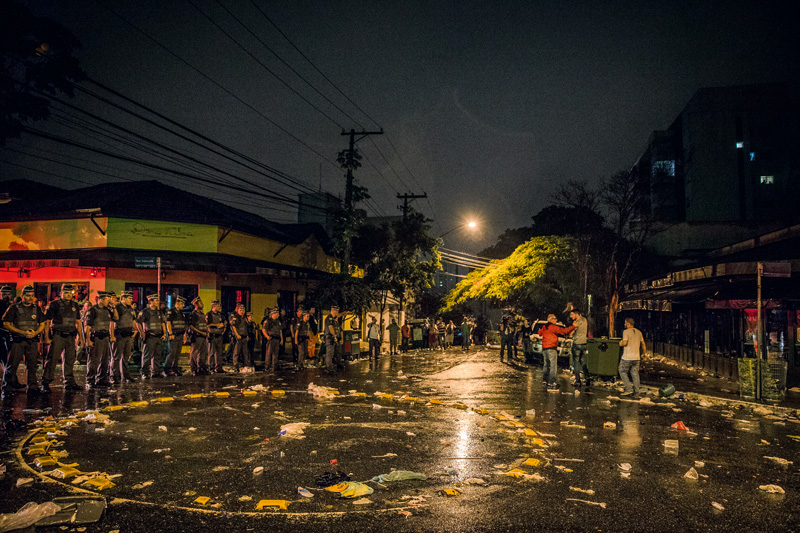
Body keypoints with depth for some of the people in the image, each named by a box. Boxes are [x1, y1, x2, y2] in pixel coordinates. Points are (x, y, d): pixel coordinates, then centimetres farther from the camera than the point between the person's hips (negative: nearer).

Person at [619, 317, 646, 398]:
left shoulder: (626, 332, -9)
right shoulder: (639, 332, 11)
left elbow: (625, 342, -20)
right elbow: (643, 345, 13)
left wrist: (620, 343, 1)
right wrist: (643, 354, 22)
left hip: (627, 357, -6)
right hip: (636, 357, 6)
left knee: (622, 372, 8)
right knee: (635, 374, 8)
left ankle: (629, 389, 0)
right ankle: (636, 393, 7)